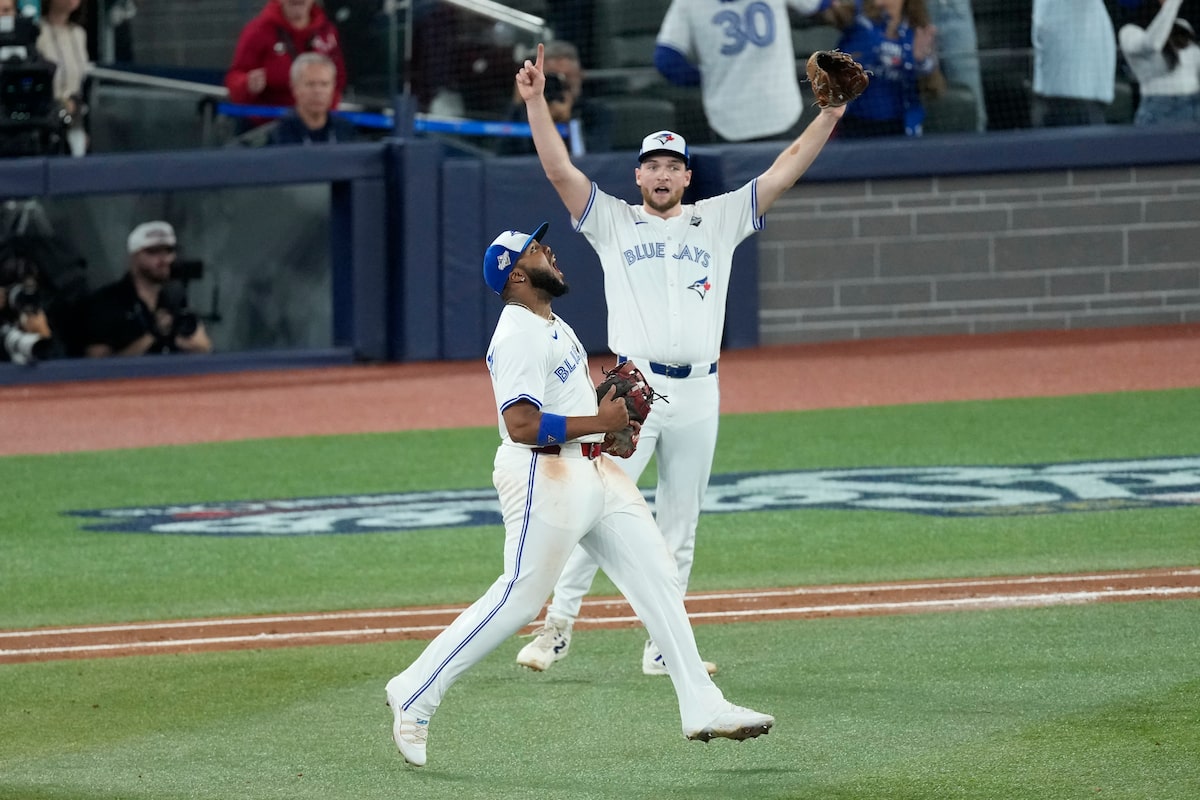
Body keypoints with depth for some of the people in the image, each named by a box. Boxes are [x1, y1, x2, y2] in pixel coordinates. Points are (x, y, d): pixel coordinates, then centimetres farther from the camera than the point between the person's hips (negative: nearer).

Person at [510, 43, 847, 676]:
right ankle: (558, 626, -2)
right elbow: (559, 169, -1)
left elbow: (783, 173, 9)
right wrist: (535, 101, -12)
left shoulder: (717, 221, 14)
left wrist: (830, 114, 1)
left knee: (680, 526, 6)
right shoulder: (614, 222, 9)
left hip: (698, 393, 3)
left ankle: (662, 647, 11)